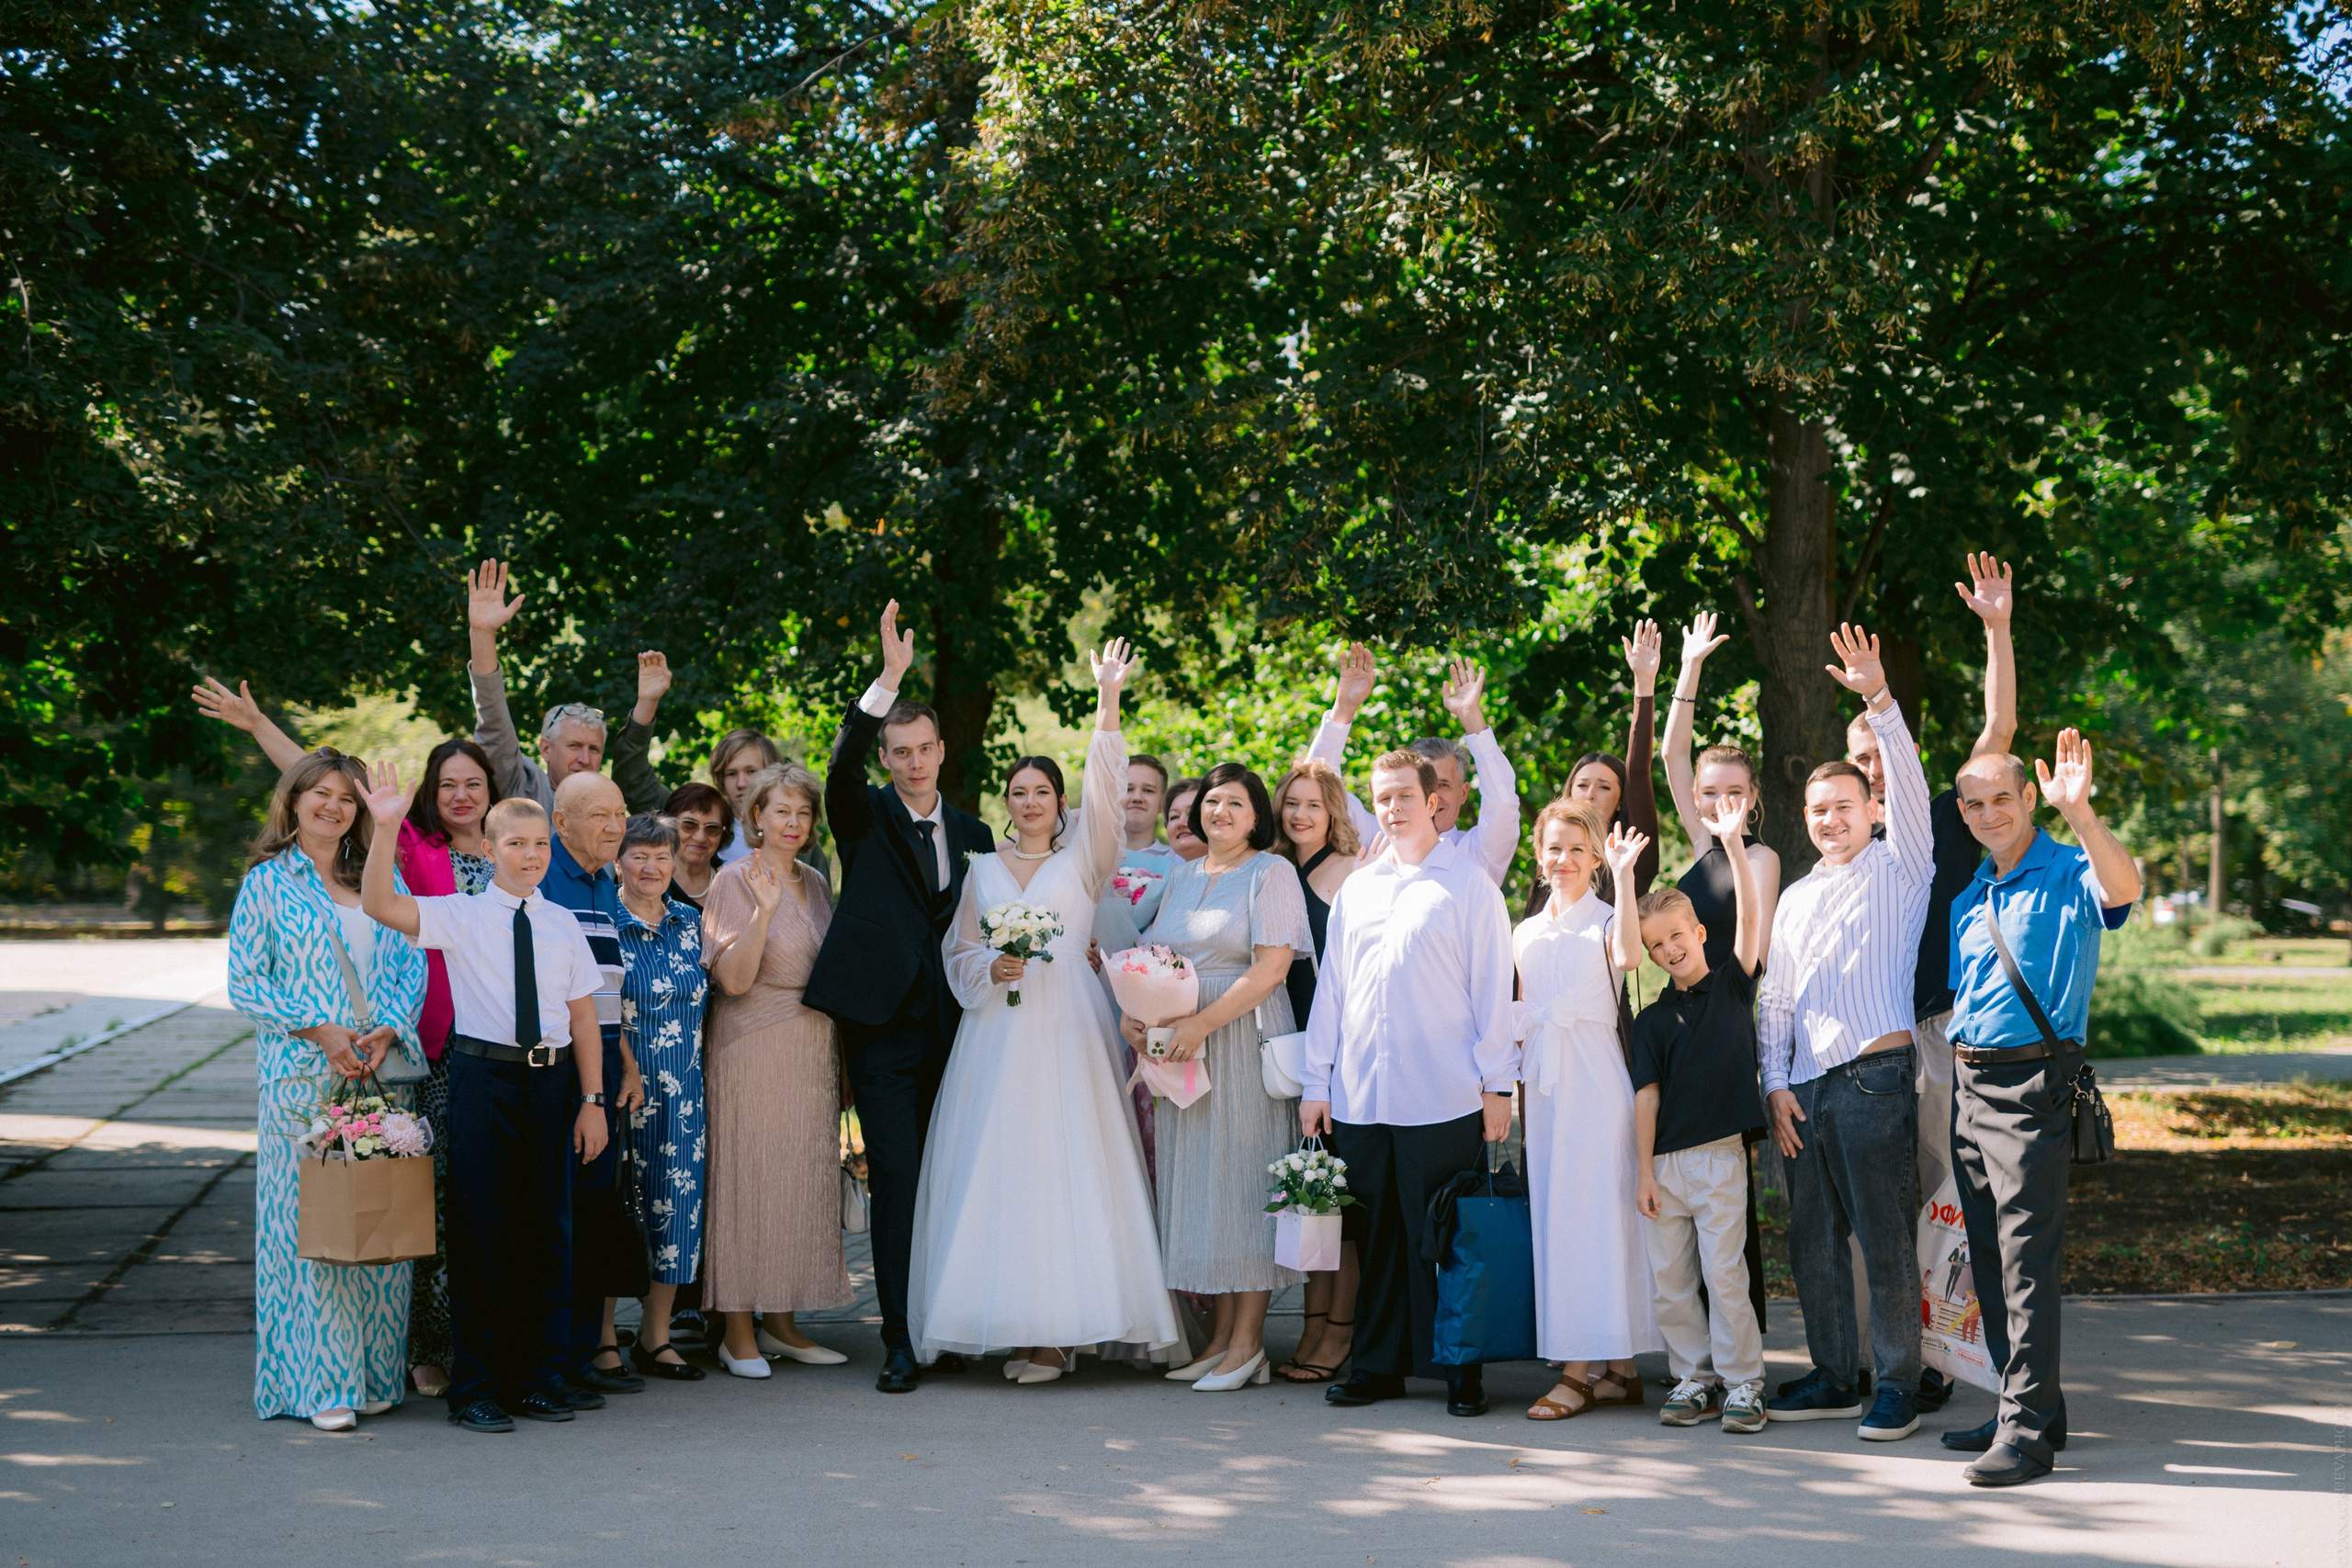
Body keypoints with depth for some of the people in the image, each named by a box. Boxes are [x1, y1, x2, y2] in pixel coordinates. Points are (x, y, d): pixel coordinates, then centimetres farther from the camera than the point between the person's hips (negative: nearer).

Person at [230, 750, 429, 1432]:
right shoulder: (267, 883, 2)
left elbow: (410, 967, 10)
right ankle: (318, 1382, 1)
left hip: (378, 1070, 4)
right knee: (309, 1217, -4)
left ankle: (373, 1373, 12)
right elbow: (244, 980, -2)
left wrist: (388, 1030, -8)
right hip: (302, 1075, -3)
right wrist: (317, 1030, -14)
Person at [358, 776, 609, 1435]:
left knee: (548, 1228, 7)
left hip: (551, 1081, 3)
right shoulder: (460, 916, 0)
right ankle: (477, 1388, 8)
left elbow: (583, 1016, 9)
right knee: (480, 1229, 0)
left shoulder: (562, 925, 8)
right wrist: (386, 829, -27)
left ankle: (542, 1379, 19)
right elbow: (380, 905, -15)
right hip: (484, 1077, -3)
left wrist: (592, 1101, 5)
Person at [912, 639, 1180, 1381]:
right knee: (996, 1168, -3)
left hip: (1067, 1028, -2)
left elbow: (1104, 790, -6)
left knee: (1065, 1164, -7)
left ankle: (1059, 1324, -6)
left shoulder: (1082, 857, 7)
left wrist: (1108, 704, -14)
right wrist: (992, 966, -7)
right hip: (998, 1034, 2)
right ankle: (1012, 1323, 1)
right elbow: (959, 950, 15)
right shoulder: (983, 868, 14)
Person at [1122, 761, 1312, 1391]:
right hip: (1181, 1048, 6)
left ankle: (1248, 1343, 0)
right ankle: (1219, 1336, 11)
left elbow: (1270, 967, -13)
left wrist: (1201, 1024, -19)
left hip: (1243, 1041, -6)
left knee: (1244, 1177, -5)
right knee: (1196, 1183, 6)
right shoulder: (1183, 877, 16)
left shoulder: (1271, 872, -4)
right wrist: (1131, 1013, -3)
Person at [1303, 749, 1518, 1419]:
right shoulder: (1356, 890, 16)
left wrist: (1497, 1083, -4)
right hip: (1360, 1095, 4)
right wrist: (1316, 1081, 13)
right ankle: (1379, 1364, 16)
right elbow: (1331, 987, 17)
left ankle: (1459, 1369, 7)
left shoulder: (1469, 882, 2)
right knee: (1377, 1235, 8)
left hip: (1443, 1098, -4)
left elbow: (1491, 986, 0)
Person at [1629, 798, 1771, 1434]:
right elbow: (1646, 1096, 4)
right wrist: (1644, 1172, -3)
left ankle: (1742, 1384, 4)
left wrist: (1732, 843, -13)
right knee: (1667, 1280, 4)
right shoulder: (1652, 1020, 9)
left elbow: (1750, 914, -6)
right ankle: (1695, 1379, 16)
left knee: (1724, 1271, -6)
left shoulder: (1732, 987, 6)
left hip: (1720, 1155, -3)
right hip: (1663, 1160, 3)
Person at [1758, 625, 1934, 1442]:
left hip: (1875, 1074, -6)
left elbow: (1908, 784, -10)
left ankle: (1898, 1387, 0)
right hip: (1804, 1086, 6)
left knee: (1887, 1238, -5)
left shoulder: (1898, 868, 5)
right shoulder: (1796, 897, 20)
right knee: (1812, 1239, 9)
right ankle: (1833, 1379, 18)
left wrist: (1879, 698, -21)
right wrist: (1776, 1082, 7)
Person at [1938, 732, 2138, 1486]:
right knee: (1989, 1259, 11)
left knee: (2028, 1257, -10)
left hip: (2033, 1081, -8)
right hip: (1968, 1081, 8)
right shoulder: (1969, 895, 17)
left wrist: (2080, 812, -43)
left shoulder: (2069, 876, -6)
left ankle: (2028, 1430, -8)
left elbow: (2121, 890, -30)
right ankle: (2025, 1408, 21)